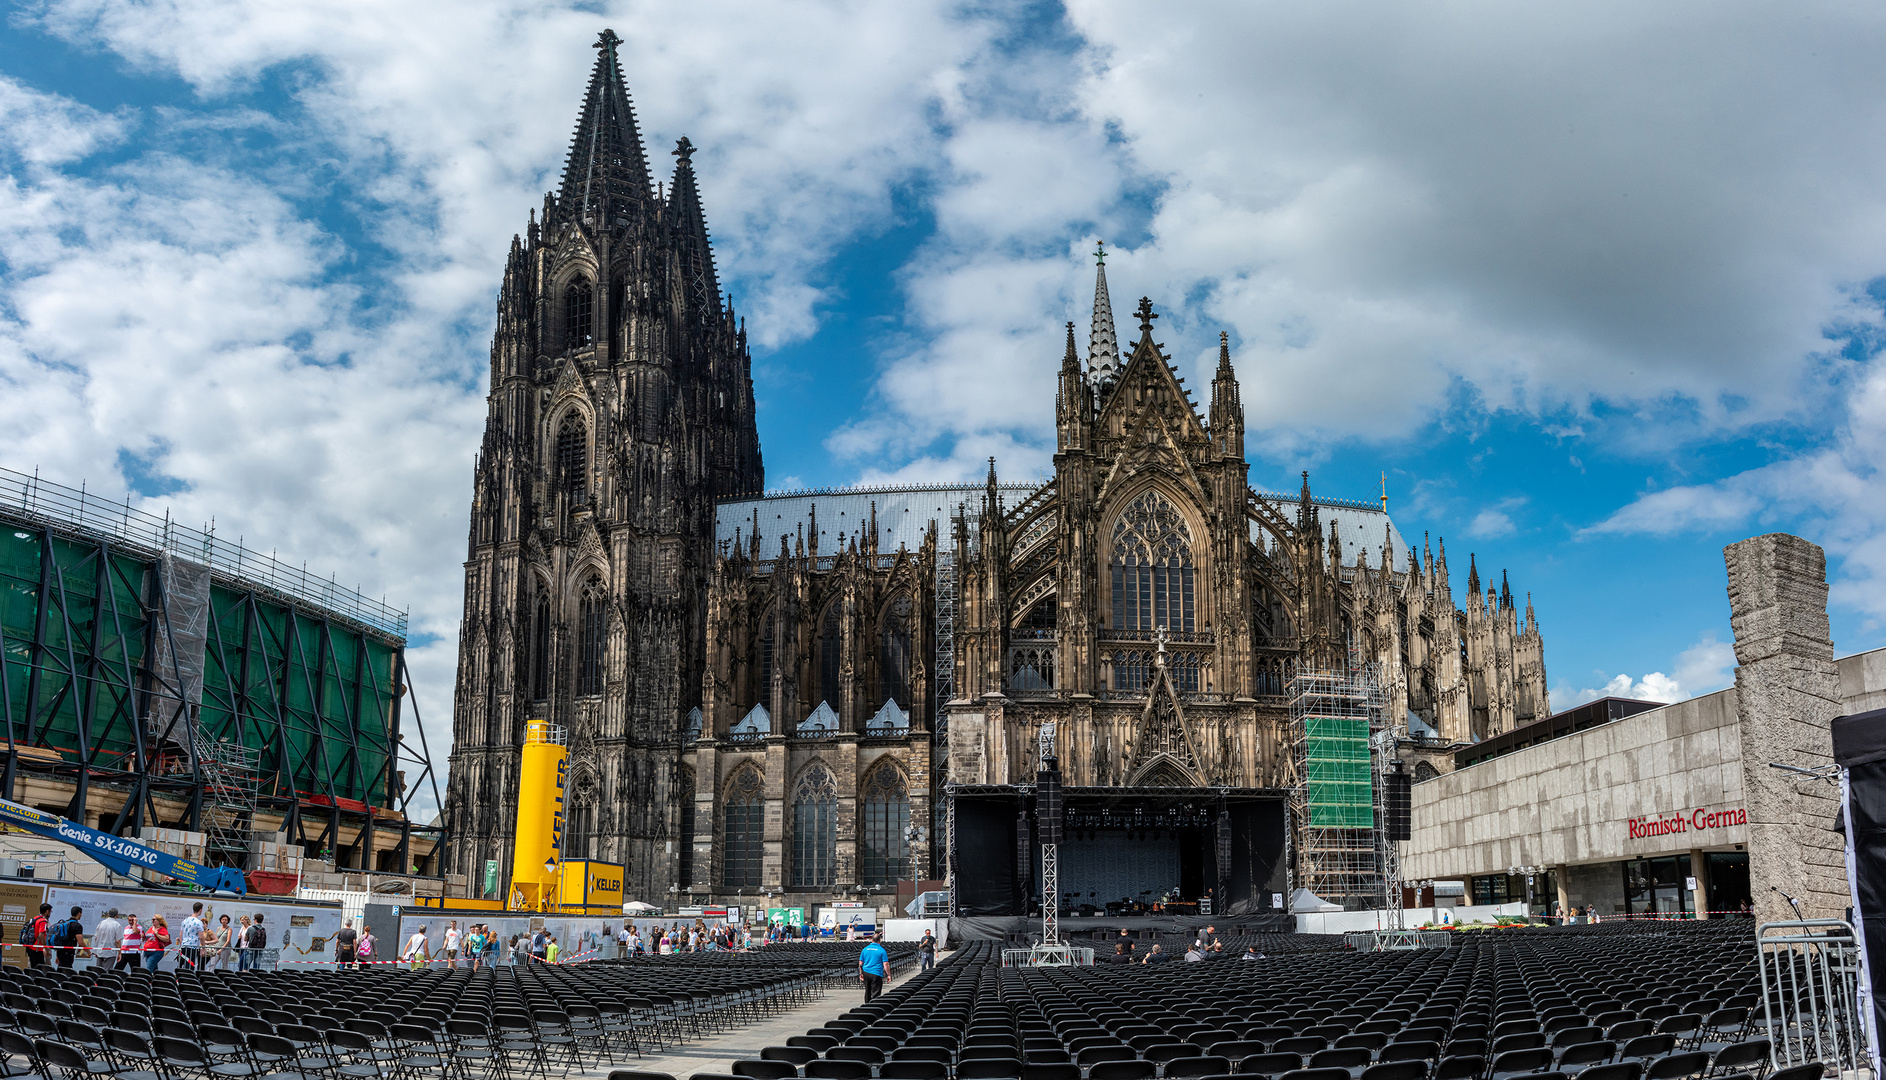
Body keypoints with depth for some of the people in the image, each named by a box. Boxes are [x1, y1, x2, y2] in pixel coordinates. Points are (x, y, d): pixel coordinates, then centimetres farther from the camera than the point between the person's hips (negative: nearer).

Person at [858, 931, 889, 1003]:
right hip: (876, 974, -5)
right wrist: (888, 975, -3)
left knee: (867, 992, 18)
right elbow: (885, 964, -9)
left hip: (866, 973, 5)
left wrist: (861, 973, 19)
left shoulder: (865, 949, 7)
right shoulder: (882, 950, -6)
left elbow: (860, 963, 10)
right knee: (875, 993, -3)